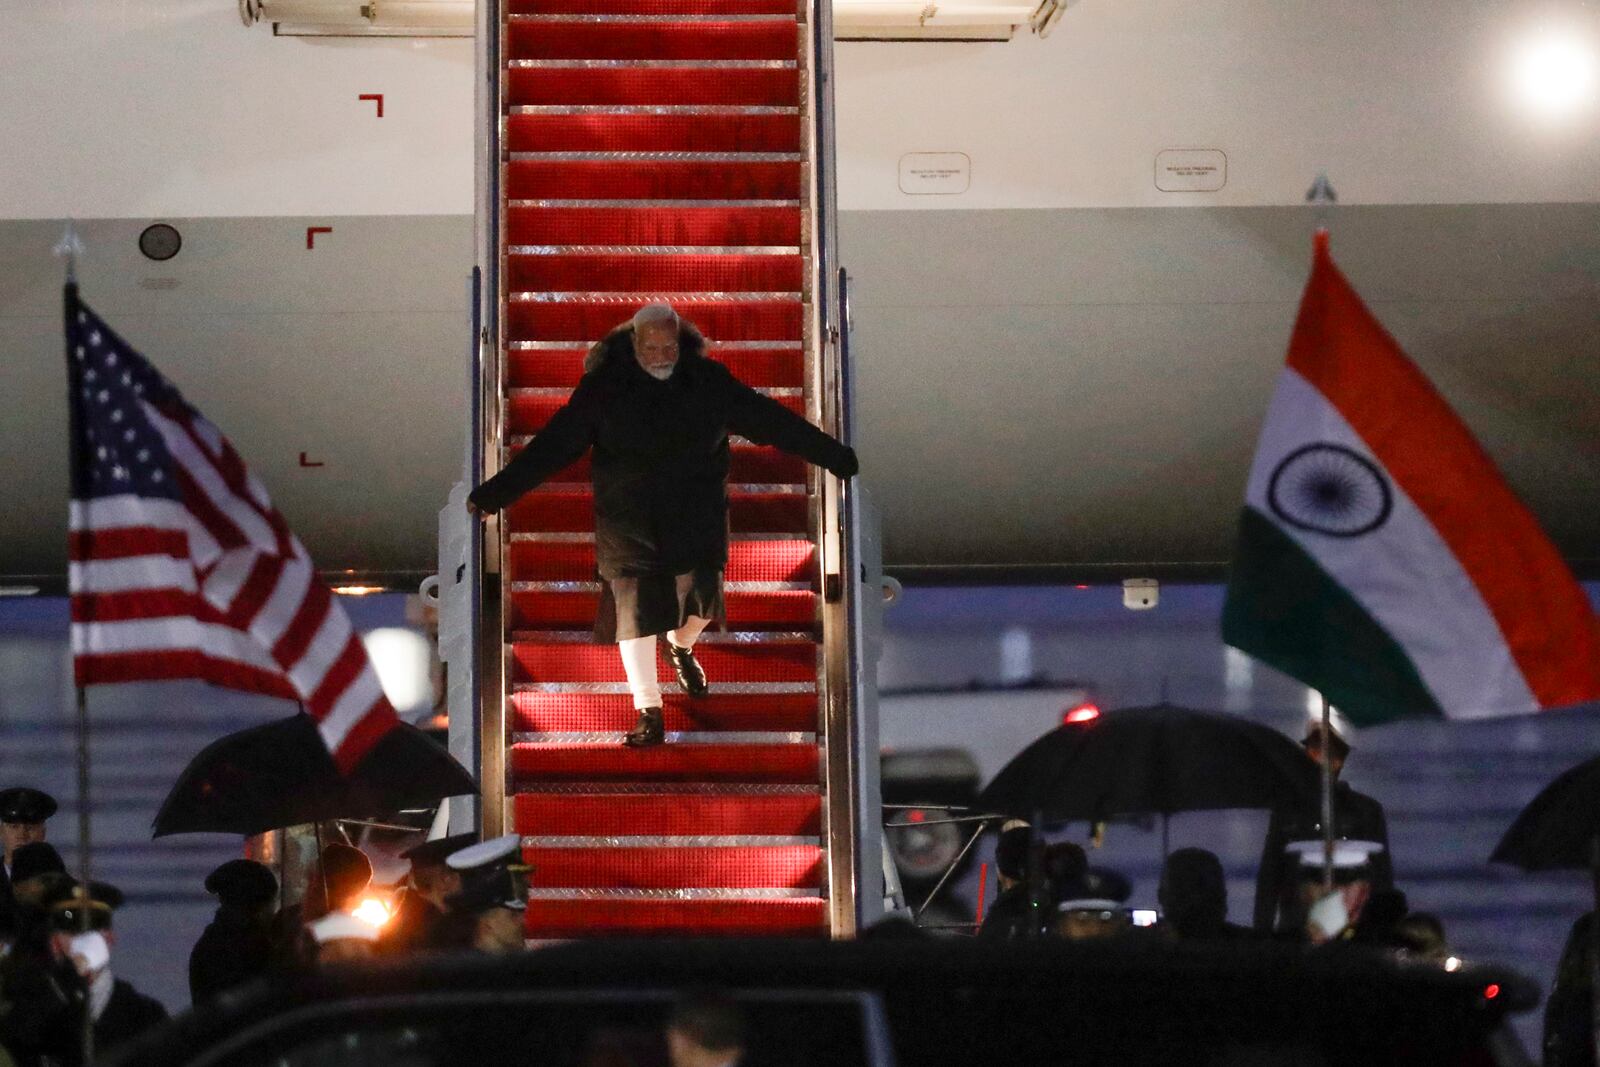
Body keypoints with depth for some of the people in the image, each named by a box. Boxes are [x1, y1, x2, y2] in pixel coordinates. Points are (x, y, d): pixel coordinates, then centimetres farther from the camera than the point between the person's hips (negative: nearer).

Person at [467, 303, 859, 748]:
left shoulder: (709, 381, -5)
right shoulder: (603, 387, -9)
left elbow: (772, 422, 0)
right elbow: (554, 445, -7)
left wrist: (837, 457, 1)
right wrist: (496, 492, -11)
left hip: (696, 518, 1)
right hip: (630, 523, -1)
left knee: (702, 597, -2)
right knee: (635, 609, -2)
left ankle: (681, 646, 36)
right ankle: (648, 713, 8)